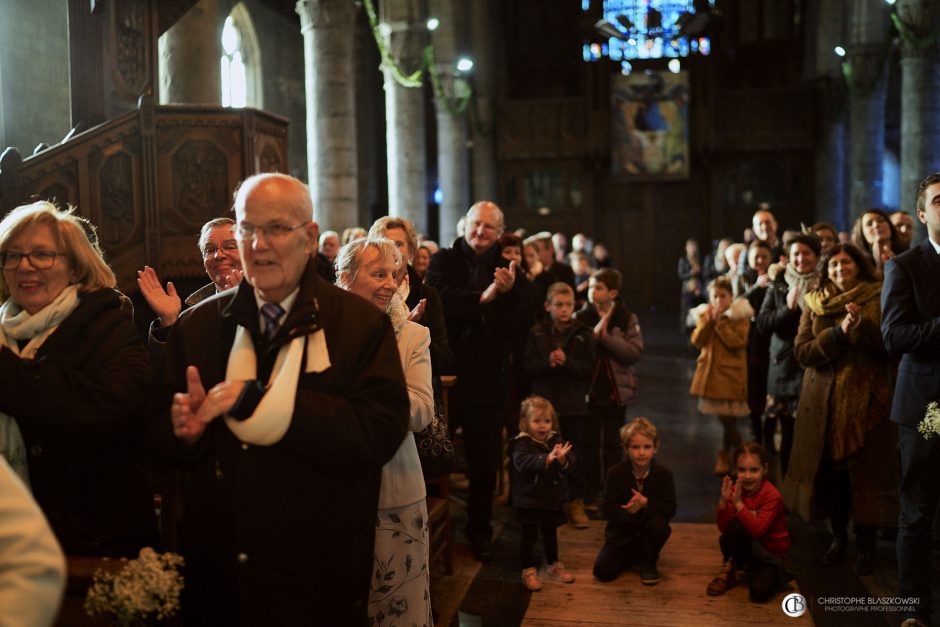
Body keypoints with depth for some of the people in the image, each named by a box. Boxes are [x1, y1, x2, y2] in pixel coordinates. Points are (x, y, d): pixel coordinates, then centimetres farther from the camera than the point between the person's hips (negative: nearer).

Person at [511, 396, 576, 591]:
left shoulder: (555, 440, 1)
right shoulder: (521, 443, -15)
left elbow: (568, 464, -6)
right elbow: (523, 463, -33)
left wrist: (562, 459, -30)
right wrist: (546, 459, -44)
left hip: (553, 499, 5)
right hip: (529, 500, -5)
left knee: (550, 534, 21)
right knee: (529, 536, 5)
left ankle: (553, 565, 38)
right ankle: (529, 570, 19)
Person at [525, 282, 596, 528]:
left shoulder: (583, 334, 0)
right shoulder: (537, 333, 1)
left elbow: (588, 369, -6)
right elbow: (528, 367, -4)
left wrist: (566, 362, -21)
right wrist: (548, 362, -22)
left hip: (574, 405, 0)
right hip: (544, 403, 0)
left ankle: (576, 502, 20)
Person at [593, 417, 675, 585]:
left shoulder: (663, 474, -10)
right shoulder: (615, 474, -12)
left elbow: (670, 509, -16)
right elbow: (608, 510, -14)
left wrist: (646, 503, -32)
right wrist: (627, 511, -33)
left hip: (648, 533, 0)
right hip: (621, 533, 0)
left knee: (660, 525, -35)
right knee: (603, 571, -18)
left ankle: (648, 562, -2)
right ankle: (630, 556, 18)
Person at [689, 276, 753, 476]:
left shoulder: (739, 316, -7)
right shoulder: (705, 314, 7)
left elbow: (738, 342, -20)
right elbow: (697, 341, -2)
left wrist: (720, 322, -21)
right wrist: (707, 322, -15)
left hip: (730, 375, -4)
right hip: (711, 373, 4)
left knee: (728, 419, -1)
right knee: (726, 419, 13)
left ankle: (724, 457, 14)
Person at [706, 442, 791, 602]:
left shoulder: (772, 496, -22)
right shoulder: (734, 489, -9)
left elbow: (757, 529, -34)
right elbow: (723, 527, -15)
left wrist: (738, 503, -41)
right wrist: (723, 501, -30)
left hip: (772, 554, -3)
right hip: (746, 548, 3)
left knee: (760, 591, -28)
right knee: (735, 526, -29)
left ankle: (771, 576, 8)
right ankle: (729, 569, -7)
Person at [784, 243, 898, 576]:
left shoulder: (879, 299, 3)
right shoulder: (814, 304, 10)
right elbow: (801, 351, 0)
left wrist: (862, 326, -19)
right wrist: (838, 333, -13)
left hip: (867, 399, -2)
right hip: (824, 401, 2)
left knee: (867, 472, 0)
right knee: (830, 471, 6)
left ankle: (866, 545, 13)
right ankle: (838, 536, 22)